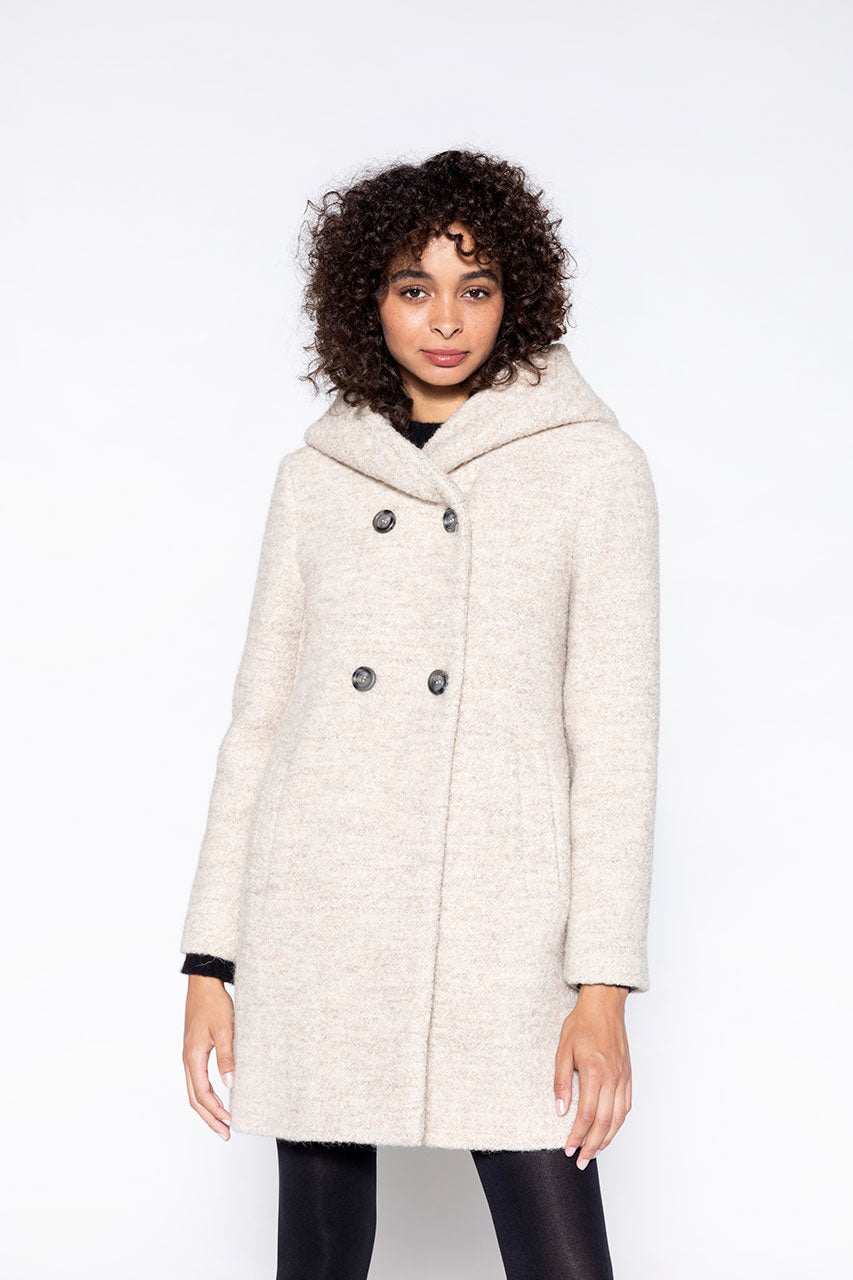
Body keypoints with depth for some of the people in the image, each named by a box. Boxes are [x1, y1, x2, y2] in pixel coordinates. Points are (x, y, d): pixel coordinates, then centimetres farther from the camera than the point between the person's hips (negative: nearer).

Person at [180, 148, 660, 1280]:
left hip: (501, 919, -2)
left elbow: (614, 730, 0)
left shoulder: (594, 466, 4)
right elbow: (259, 718, 12)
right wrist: (210, 960, 7)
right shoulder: (315, 477, 12)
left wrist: (605, 983, -7)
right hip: (319, 918, 3)